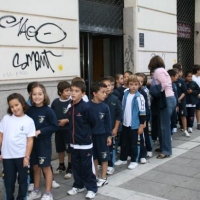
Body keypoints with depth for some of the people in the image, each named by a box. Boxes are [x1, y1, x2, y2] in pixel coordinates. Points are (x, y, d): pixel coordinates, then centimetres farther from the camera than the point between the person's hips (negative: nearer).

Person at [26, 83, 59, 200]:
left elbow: (55, 127, -14)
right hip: (32, 142, 4)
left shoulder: (48, 111, -13)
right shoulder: (30, 110, -1)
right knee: (35, 167, 16)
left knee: (46, 167, 6)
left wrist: (40, 131, -18)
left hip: (44, 143, -4)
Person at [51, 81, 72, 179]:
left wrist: (66, 120, -16)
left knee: (70, 150, 4)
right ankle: (61, 166, 36)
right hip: (58, 130, 4)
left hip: (69, 130, -4)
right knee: (60, 149, 17)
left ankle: (70, 168, 20)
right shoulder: (55, 102, -3)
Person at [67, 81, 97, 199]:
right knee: (76, 166, 17)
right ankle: (78, 185, 33)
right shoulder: (70, 107, 3)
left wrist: (85, 132, 3)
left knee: (87, 166, 4)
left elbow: (92, 121, -8)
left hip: (85, 142, -6)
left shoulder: (86, 107, -17)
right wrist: (72, 135, 10)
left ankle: (92, 188, 18)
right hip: (74, 142, 7)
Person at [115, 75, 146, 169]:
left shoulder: (139, 97, -14)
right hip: (125, 124, 6)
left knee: (135, 144, 8)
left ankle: (134, 161, 21)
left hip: (135, 125, -6)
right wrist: (121, 120, 15)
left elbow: (142, 112, -13)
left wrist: (141, 125, -13)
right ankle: (123, 159, 34)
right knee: (124, 143, 18)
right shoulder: (125, 94, 2)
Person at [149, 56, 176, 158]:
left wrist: (154, 92, -6)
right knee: (163, 125, 14)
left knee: (165, 126, -6)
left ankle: (166, 151, -1)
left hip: (166, 100, -10)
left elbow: (164, 85, -18)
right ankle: (163, 147, 21)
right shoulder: (161, 70, 19)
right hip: (167, 99, 10)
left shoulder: (158, 71, -8)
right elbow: (165, 85, 13)